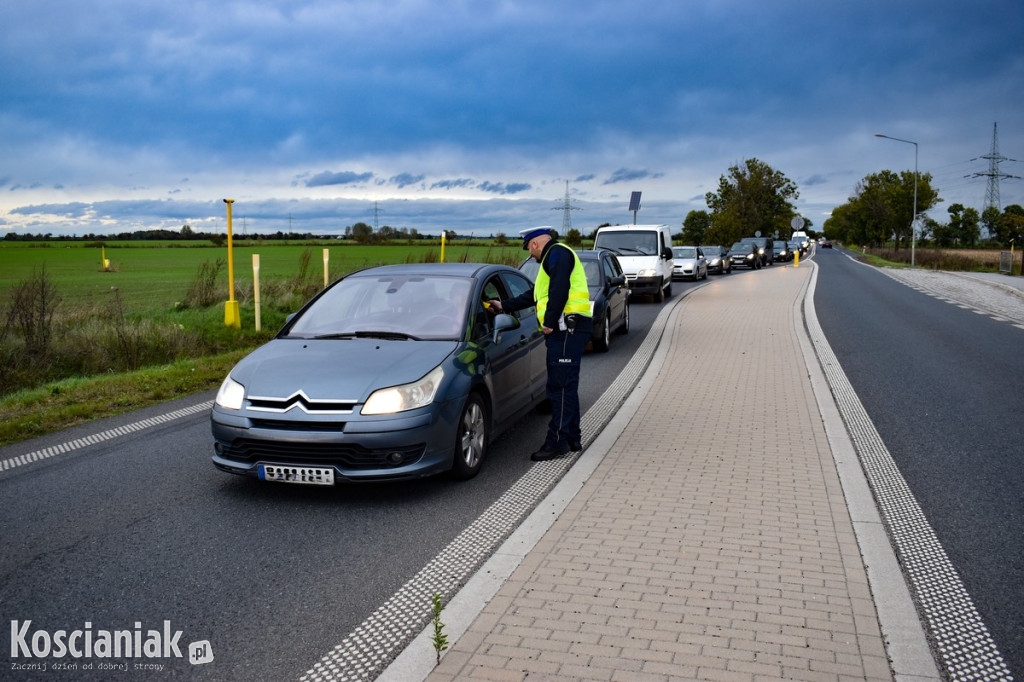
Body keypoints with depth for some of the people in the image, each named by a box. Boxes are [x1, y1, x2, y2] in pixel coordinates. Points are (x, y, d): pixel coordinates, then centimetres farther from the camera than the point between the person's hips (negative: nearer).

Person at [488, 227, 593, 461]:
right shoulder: (553, 257, 29)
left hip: (568, 326, -11)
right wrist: (503, 306, 35)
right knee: (565, 386, 11)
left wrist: (549, 322, -18)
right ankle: (572, 439, 15)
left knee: (561, 385, -11)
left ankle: (557, 441, -11)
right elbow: (535, 295, 34)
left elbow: (559, 290, -19)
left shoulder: (557, 253, -4)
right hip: (564, 329, 11)